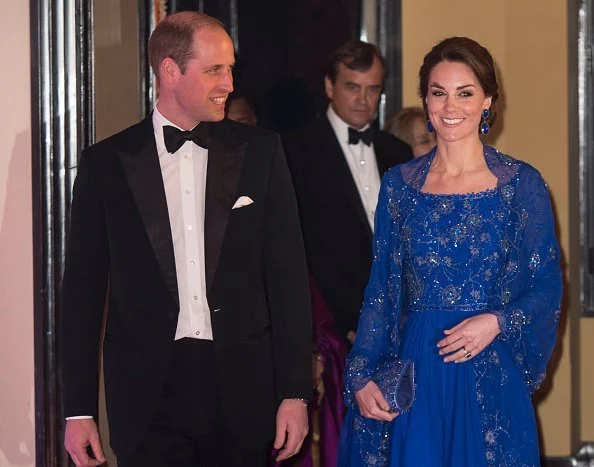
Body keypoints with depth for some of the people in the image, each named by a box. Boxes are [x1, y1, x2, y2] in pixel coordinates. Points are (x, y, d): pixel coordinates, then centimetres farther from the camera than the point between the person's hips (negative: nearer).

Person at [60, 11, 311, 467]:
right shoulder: (107, 163, 2)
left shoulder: (260, 151, 4)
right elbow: (83, 289, 4)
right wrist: (79, 411, -1)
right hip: (149, 393, -1)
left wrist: (295, 393, -2)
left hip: (243, 390, 1)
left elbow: (288, 275, 4)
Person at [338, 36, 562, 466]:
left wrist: (497, 322, -16)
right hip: (414, 375, 2)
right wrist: (360, 377, -1)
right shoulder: (399, 184, 7)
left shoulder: (521, 183, 0)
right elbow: (381, 290, 9)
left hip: (490, 376, -2)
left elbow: (548, 286, 1)